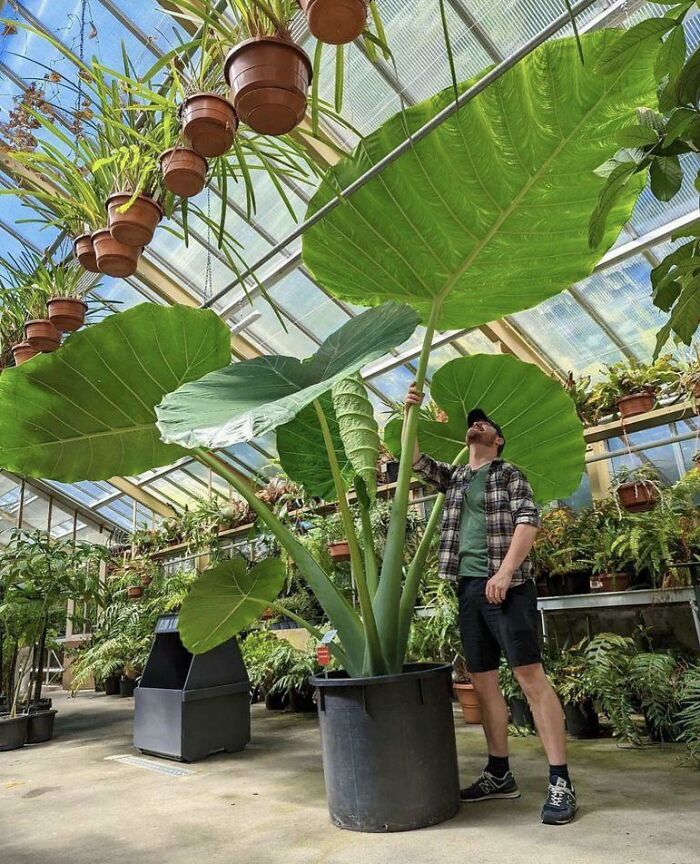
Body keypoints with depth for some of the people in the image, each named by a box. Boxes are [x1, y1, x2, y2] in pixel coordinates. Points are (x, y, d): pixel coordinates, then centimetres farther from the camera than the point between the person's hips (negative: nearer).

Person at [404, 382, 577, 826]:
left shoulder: (510, 473, 5)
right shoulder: (454, 476, 19)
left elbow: (528, 521, -7)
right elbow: (414, 458, 15)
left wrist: (505, 571, -19)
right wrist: (410, 413, 1)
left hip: (505, 585, -5)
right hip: (468, 587, 6)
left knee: (531, 676, -8)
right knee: (483, 681, 8)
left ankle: (561, 782, -2)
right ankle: (500, 774, 19)